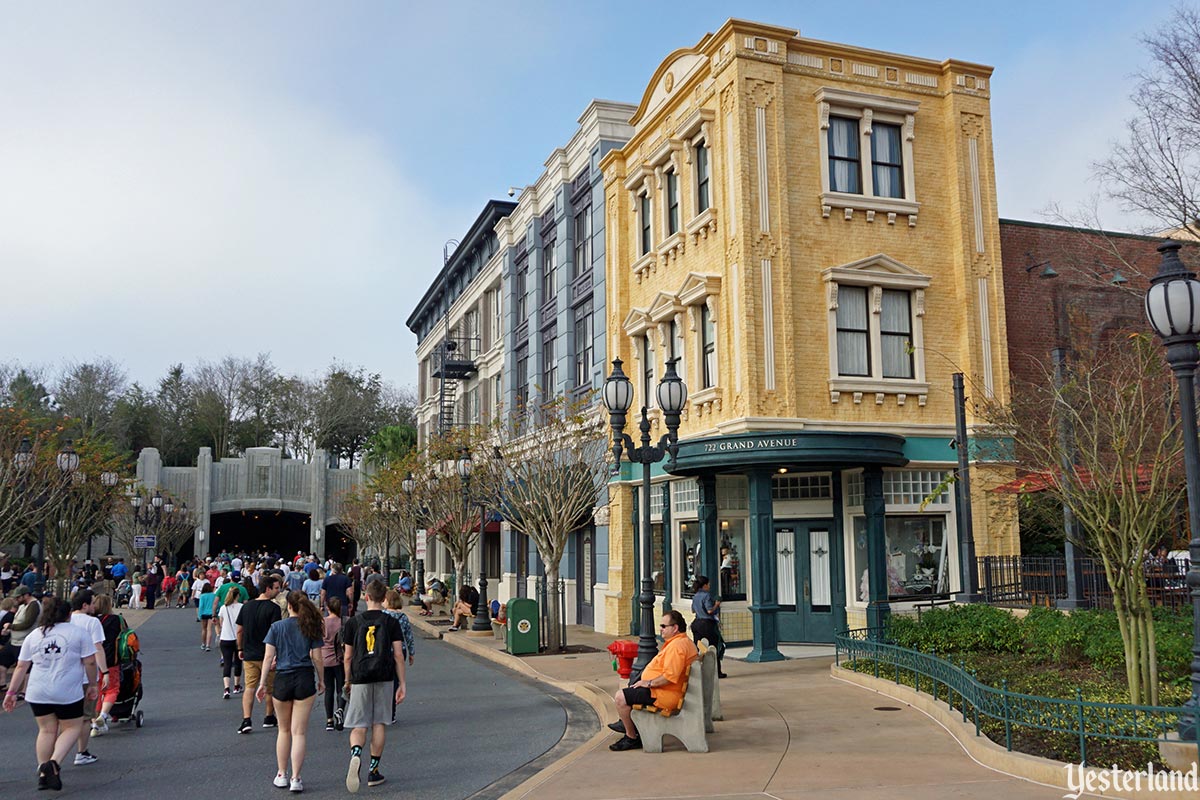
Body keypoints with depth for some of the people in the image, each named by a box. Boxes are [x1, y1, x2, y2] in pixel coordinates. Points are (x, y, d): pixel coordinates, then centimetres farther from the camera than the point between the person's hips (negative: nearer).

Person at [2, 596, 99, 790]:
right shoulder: (77, 632, -2)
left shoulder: (33, 635, 7)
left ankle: (43, 773, 14)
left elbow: (21, 667, 6)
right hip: (68, 693, -4)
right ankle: (54, 763, -11)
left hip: (38, 694, 4)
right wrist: (92, 684, 7)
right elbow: (90, 662, -4)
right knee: (71, 728, 9)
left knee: (46, 730, 15)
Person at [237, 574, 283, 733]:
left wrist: (240, 649, 19)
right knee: (270, 687, 13)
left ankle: (246, 720, -8)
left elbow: (239, 630, 9)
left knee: (249, 688, 5)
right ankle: (269, 718, 25)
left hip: (249, 655, 4)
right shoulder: (273, 608, -13)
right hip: (267, 655, -4)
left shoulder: (246, 606, 4)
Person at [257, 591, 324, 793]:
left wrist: (263, 683, 2)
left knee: (284, 730, 17)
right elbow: (317, 657, -1)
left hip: (282, 679, 1)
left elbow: (268, 657, -4)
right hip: (305, 680, 0)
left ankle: (281, 775, 22)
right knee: (299, 732, 3)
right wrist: (321, 679, 12)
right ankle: (295, 778, -1)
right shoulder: (311, 628, -1)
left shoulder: (276, 627, -1)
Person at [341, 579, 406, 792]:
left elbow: (347, 657, 4)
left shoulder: (353, 622, 1)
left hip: (360, 678, 0)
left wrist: (347, 681, 18)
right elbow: (398, 656, -4)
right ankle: (374, 771, 13)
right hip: (384, 678, 0)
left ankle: (356, 753, -26)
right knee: (379, 723, 10)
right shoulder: (391, 623, -1)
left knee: (359, 725, 4)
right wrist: (402, 684, 2)